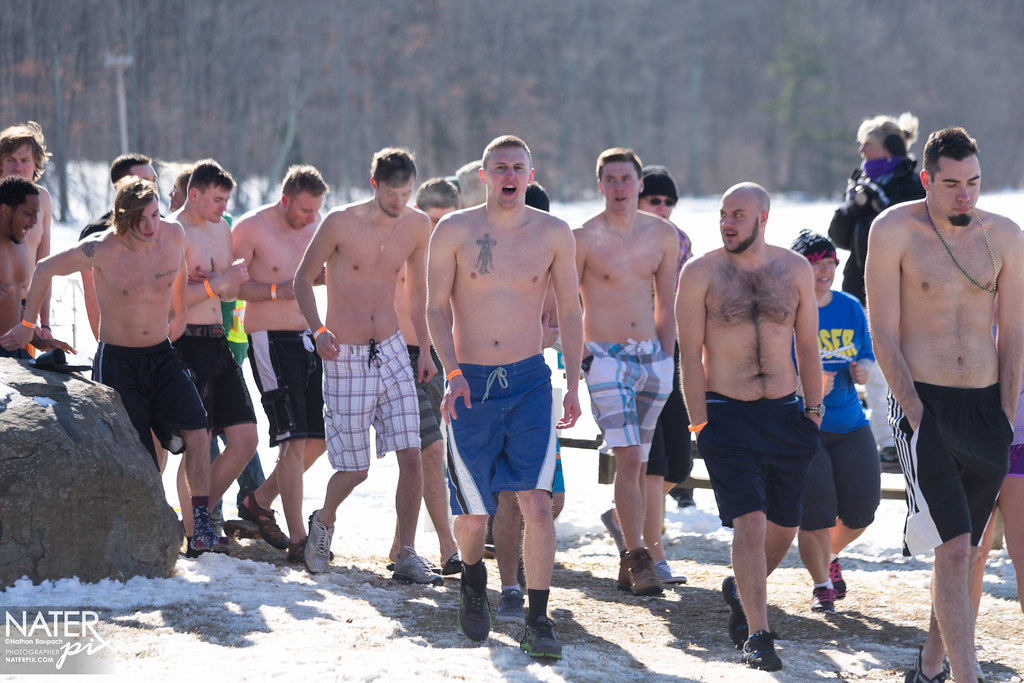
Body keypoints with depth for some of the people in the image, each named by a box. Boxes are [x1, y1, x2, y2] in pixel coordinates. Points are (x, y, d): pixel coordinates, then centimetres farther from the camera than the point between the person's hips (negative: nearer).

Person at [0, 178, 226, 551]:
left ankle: (201, 527, -9)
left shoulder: (173, 234, -6)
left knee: (197, 431, -14)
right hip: (116, 362, -4)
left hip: (162, 355, 4)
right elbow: (45, 269, -4)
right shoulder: (102, 250, -18)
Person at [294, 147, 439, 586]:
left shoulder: (417, 226, 1)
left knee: (410, 455, -8)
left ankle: (407, 556, 1)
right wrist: (317, 330, -17)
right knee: (355, 468, 2)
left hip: (392, 352, 4)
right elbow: (303, 279, -2)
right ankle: (324, 521, 33)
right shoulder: (340, 223, -12)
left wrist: (425, 348, 15)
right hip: (345, 357, -4)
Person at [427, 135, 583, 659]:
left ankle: (538, 620, -8)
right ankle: (473, 580, 39)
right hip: (471, 383, 0)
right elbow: (436, 307, -1)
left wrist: (573, 382, 3)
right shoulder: (455, 231, -2)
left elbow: (570, 310, 9)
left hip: (529, 381, 0)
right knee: (473, 512, 6)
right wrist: (453, 373, -13)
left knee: (537, 502, -13)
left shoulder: (553, 233, 1)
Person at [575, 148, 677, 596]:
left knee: (647, 463, 5)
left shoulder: (663, 235, 7)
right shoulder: (584, 239, -6)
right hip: (606, 357, -4)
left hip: (653, 357, 4)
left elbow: (666, 304, 14)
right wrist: (579, 358, -6)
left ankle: (636, 558, 13)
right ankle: (637, 557, -12)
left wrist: (665, 359, 10)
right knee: (629, 457, -15)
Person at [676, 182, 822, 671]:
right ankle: (757, 636, -11)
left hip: (785, 415, 4)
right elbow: (691, 353, -3)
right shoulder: (700, 273, -3)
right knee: (750, 522, -15)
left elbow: (807, 346, 12)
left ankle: (741, 591, 38)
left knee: (784, 526, 10)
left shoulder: (795, 269, 5)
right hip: (728, 415, -4)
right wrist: (699, 423, -8)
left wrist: (814, 409, 9)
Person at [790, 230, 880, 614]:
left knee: (862, 506, -2)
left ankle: (830, 555, 31)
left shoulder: (851, 309, 9)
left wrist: (862, 370, -7)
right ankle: (821, 585, 11)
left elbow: (867, 360, 17)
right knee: (816, 511, -11)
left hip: (849, 424, 5)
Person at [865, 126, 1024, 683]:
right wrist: (916, 412, -12)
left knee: (964, 548, 10)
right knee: (954, 547, -15)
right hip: (922, 402, -4)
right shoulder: (894, 230, -5)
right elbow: (884, 335, -6)